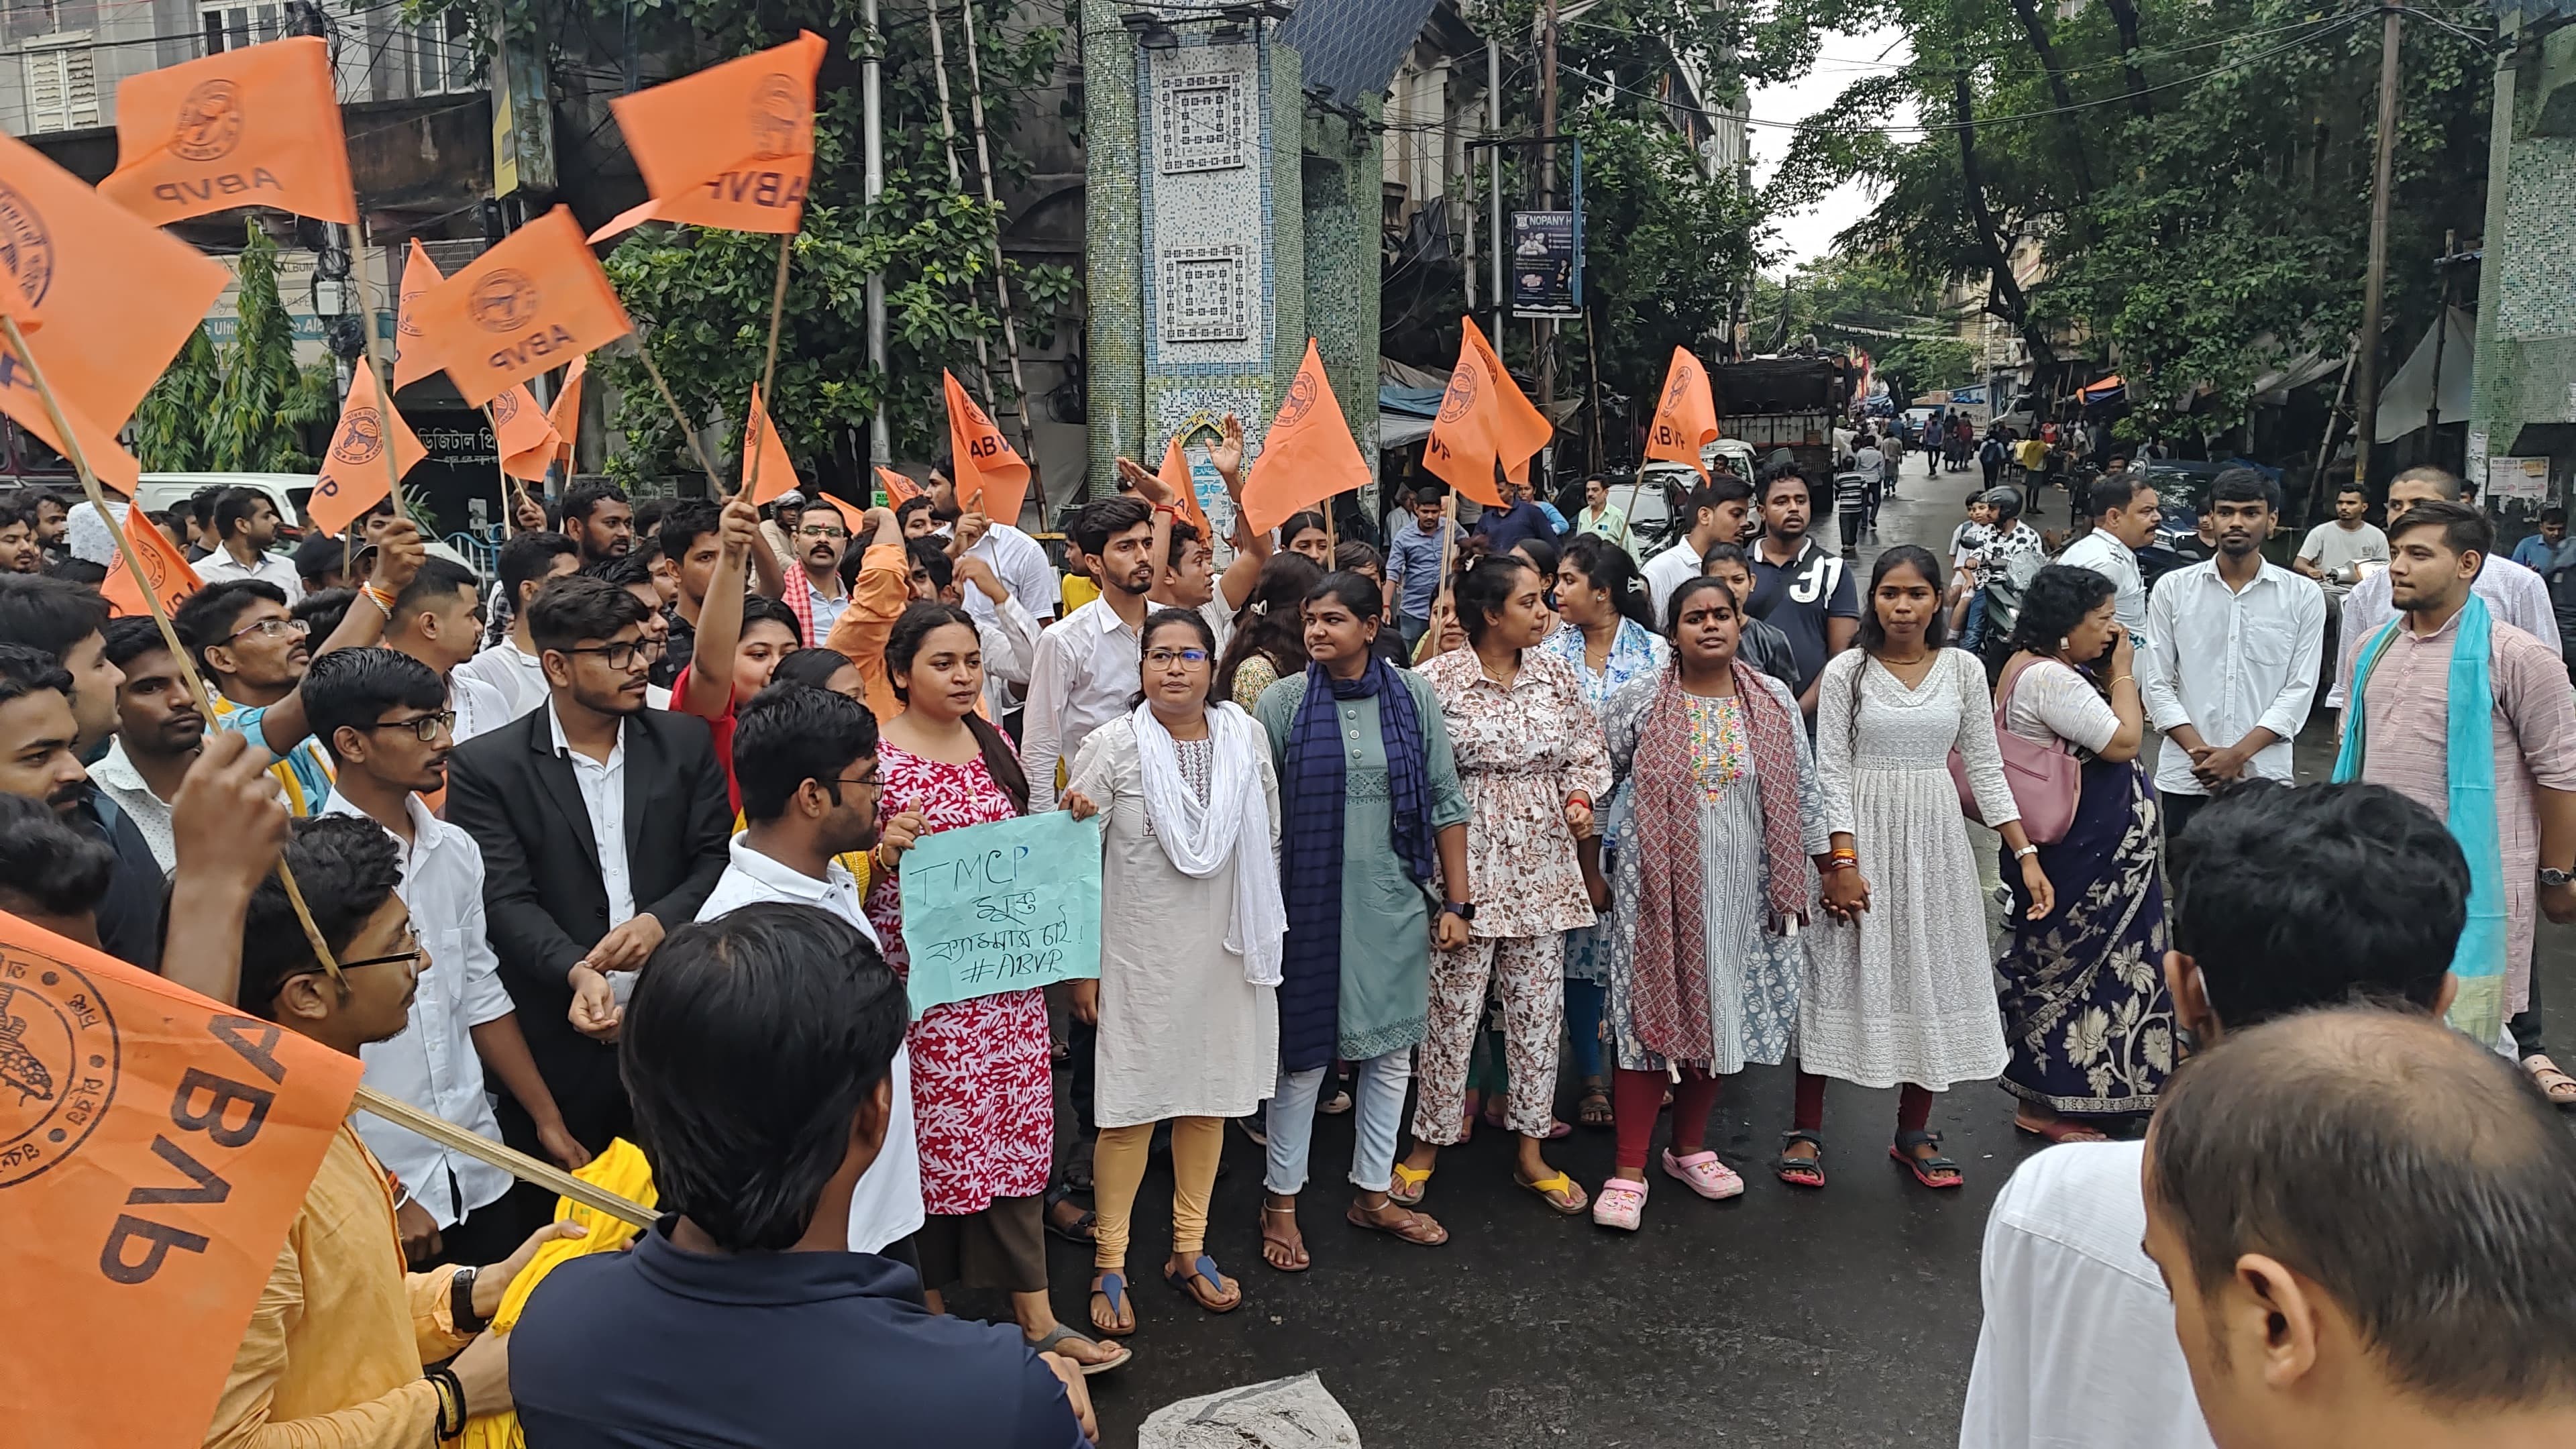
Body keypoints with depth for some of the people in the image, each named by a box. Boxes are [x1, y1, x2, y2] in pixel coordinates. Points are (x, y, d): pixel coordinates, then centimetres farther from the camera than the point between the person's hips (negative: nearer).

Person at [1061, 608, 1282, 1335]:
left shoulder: (1247, 736, 0)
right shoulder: (1113, 746, -9)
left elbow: (1269, 841, 10)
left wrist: (1264, 934, 11)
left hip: (1225, 949, 4)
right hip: (1140, 954, -4)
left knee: (1211, 1096, 14)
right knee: (1134, 1105, 3)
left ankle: (1189, 1250, 31)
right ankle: (1110, 1263, 19)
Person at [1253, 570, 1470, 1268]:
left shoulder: (1413, 697, 1)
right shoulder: (1281, 702, -4)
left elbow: (1447, 802, 4)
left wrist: (1456, 902, 3)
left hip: (1394, 904, 3)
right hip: (1312, 902, -2)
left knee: (1392, 1048, 12)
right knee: (1305, 1051, 4)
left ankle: (1373, 1194, 29)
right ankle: (1281, 1200, 21)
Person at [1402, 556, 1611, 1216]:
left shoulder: (1557, 673, 5)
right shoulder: (1439, 679, -9)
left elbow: (1588, 751, 14)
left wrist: (1579, 798, -5)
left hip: (1542, 864, 5)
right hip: (1466, 863, -4)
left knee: (1539, 1005, 10)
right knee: (1453, 1003, 3)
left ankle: (1531, 1151, 23)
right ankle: (1428, 1143, 21)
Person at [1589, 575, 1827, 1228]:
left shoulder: (1776, 702, 4)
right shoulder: (1637, 702, -3)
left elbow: (1803, 795, 9)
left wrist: (1822, 871, 10)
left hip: (1743, 891, 3)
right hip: (1660, 887, -3)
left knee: (1723, 1015, 12)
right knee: (1653, 1015, -2)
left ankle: (1690, 1149, 31)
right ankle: (1629, 1172, 5)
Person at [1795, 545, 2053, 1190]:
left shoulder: (1963, 669, 3)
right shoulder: (1847, 671, -4)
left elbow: (1986, 768, 5)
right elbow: (1831, 771, -7)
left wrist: (2025, 854, -1)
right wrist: (1842, 860, -14)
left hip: (1935, 838, 3)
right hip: (1862, 835, -3)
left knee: (1933, 975, 8)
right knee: (1837, 973, 0)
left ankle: (1913, 1134, 23)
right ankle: (1806, 1131, 11)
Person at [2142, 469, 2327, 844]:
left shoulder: (2303, 596, 3)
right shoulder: (2173, 589, 4)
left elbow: (2299, 690, -1)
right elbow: (2157, 685, 2)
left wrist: (2238, 754, -11)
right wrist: (2200, 752, -9)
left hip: (2264, 777, -1)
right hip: (2183, 777, 1)